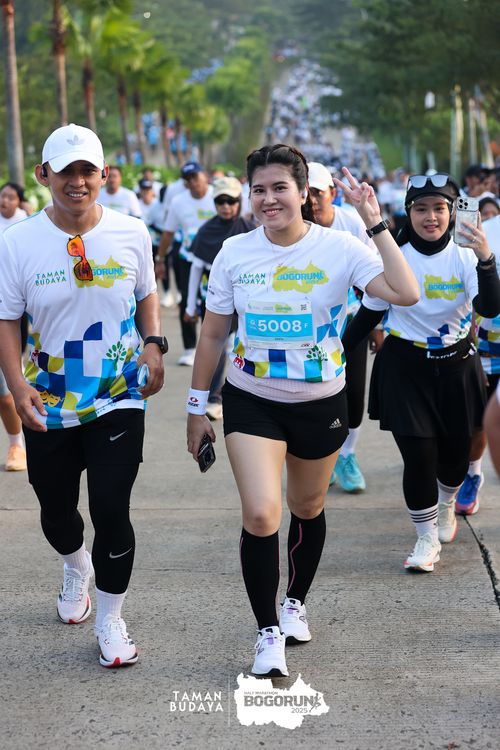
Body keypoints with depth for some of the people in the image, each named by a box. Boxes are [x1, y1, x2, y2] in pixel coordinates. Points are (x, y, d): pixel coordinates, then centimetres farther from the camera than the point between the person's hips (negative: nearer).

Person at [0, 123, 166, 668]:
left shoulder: (131, 234, -3)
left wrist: (153, 345, -4)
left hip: (118, 401, -1)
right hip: (48, 406, 1)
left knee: (111, 511, -8)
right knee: (56, 511, 16)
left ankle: (109, 619, 13)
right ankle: (76, 567, 52)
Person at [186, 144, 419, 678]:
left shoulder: (339, 248, -12)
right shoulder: (234, 253, -6)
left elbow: (406, 294, -27)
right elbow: (213, 334, 4)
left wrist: (376, 224, -26)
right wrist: (197, 408, 6)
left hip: (321, 403, 0)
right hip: (251, 402, 0)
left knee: (307, 508, 18)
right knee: (260, 515, -16)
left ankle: (296, 601, 45)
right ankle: (267, 631, 0)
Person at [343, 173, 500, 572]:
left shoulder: (465, 255, -9)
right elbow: (368, 315, 3)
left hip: (456, 367, 1)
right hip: (405, 368, -1)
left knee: (455, 451, 11)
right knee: (419, 456, -8)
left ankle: (446, 507, 45)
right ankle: (427, 540, 10)